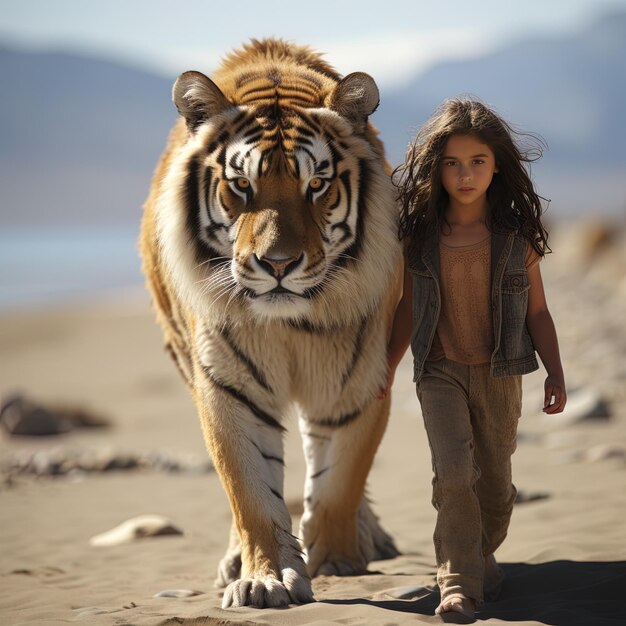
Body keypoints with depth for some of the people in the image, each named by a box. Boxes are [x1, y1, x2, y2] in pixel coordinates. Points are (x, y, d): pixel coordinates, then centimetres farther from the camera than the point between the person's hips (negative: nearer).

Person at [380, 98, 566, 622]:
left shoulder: (516, 234, -7)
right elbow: (410, 308, 6)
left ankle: (485, 555, 39)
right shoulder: (420, 234, -6)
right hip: (440, 371, -1)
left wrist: (556, 375, -3)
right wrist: (387, 369, 9)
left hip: (498, 372, 1)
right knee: (453, 473, -16)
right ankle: (458, 584, -6)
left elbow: (537, 311, 1)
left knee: (495, 480, 13)